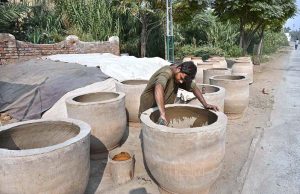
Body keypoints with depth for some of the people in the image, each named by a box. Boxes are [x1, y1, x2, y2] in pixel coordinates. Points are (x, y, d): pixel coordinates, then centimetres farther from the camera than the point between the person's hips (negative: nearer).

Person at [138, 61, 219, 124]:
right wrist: (163, 114, -57)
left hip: (162, 109, 7)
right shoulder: (166, 72, -30)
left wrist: (205, 104, -11)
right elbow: (158, 88, -48)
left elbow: (193, 87, 2)